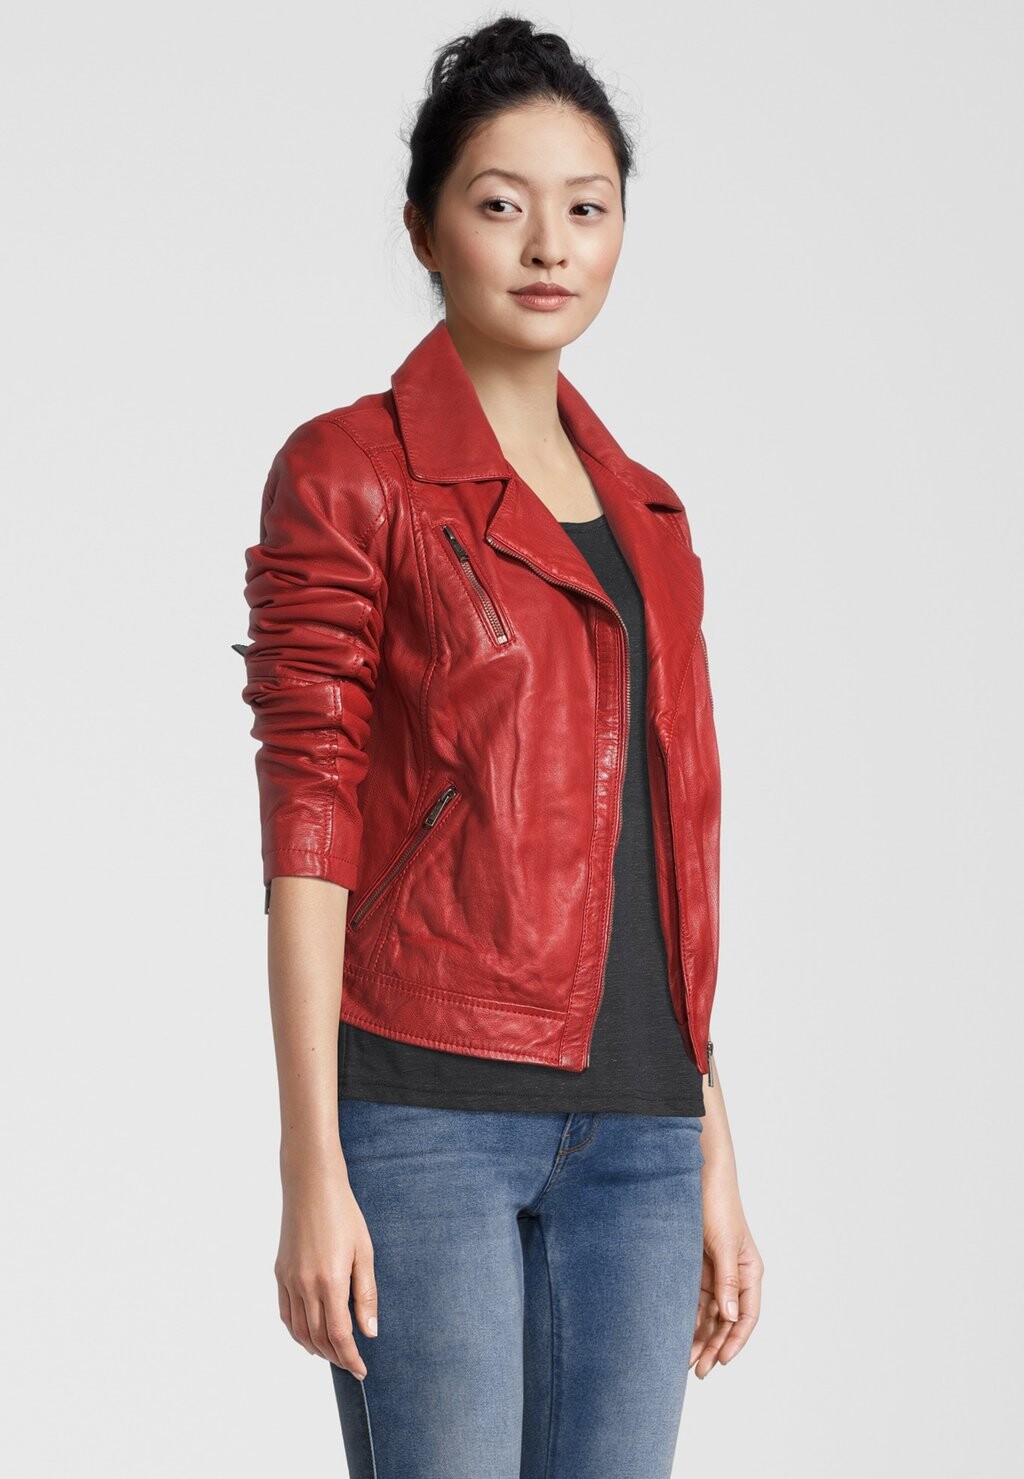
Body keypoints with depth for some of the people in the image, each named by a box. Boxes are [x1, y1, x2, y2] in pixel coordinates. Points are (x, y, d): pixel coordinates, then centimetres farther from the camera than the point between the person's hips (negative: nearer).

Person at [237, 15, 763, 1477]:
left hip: (634, 1127, 6)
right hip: (426, 1104, -6)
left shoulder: (645, 512, 16)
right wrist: (311, 1170, -13)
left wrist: (713, 1159, 16)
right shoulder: (348, 471, -2)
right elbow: (307, 827, -7)